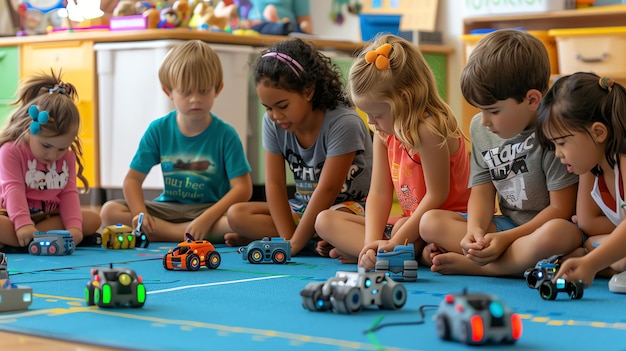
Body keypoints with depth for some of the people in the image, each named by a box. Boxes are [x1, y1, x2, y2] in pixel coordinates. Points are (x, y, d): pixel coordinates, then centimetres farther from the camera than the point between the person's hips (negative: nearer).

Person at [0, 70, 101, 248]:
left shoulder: (68, 157, 4)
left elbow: (69, 193, -3)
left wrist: (74, 227, -21)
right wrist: (23, 224, -37)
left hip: (51, 217, 7)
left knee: (93, 219, -14)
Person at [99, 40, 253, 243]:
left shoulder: (225, 134, -7)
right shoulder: (158, 130, 0)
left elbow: (242, 188, -15)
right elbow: (133, 179, 0)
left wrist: (206, 219, -28)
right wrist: (140, 214, -21)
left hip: (211, 209, -3)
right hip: (169, 208, 3)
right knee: (109, 211, -19)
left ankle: (161, 232, -25)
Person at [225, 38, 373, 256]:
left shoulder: (343, 123, -23)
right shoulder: (272, 123, -5)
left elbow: (327, 190, -25)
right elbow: (275, 185, -7)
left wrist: (294, 244, -25)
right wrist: (287, 240, -18)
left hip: (351, 205, -7)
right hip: (305, 206, 7)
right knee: (236, 215, -13)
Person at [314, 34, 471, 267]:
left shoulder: (428, 130, -23)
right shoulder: (384, 133, 4)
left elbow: (436, 196, -22)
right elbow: (379, 193, -2)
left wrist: (395, 243, -21)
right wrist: (373, 241, -18)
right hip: (412, 220, 9)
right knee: (325, 221, 0)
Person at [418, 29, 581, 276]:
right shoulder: (480, 128, 4)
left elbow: (561, 208, -17)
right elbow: (482, 190, 5)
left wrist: (505, 238, -23)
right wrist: (475, 229, -17)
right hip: (507, 224, 6)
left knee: (556, 237, -42)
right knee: (430, 223, -10)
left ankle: (467, 264, -26)